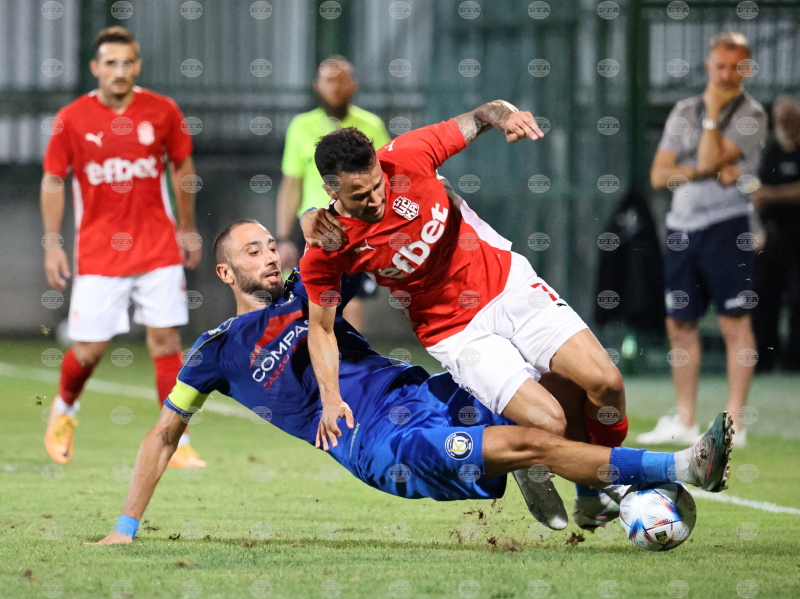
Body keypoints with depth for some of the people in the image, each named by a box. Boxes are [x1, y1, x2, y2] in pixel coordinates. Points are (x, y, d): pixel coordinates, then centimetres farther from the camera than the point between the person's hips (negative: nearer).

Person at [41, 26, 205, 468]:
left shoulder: (162, 112, -1)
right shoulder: (72, 119, -5)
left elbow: (182, 167, 12)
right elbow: (53, 181, 3)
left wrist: (187, 230, 14)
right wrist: (52, 244, -1)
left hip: (158, 247, 1)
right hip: (97, 252, -1)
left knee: (166, 340, -4)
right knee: (89, 349, -1)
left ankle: (177, 445, 0)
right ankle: (64, 409, 31)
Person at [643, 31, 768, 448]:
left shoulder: (751, 115, -2)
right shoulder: (684, 112, 13)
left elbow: (711, 158, -15)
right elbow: (659, 175, 5)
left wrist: (713, 111, -8)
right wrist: (706, 171, -9)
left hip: (724, 226, -6)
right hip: (681, 227, 6)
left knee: (734, 322, -8)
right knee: (680, 323, 7)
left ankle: (733, 423, -8)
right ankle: (685, 422, 15)